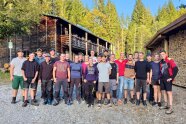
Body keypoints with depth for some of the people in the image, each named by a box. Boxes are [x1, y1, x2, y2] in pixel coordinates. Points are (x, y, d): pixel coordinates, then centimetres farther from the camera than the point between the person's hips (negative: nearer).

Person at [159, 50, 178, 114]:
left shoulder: (170, 60, -9)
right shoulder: (161, 62, 11)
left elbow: (176, 69, -14)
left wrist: (172, 77, -15)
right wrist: (161, 77, 10)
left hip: (168, 79, -7)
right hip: (162, 79, 7)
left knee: (169, 92, -6)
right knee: (164, 92, 13)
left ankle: (170, 108, -2)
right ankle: (166, 105, 25)